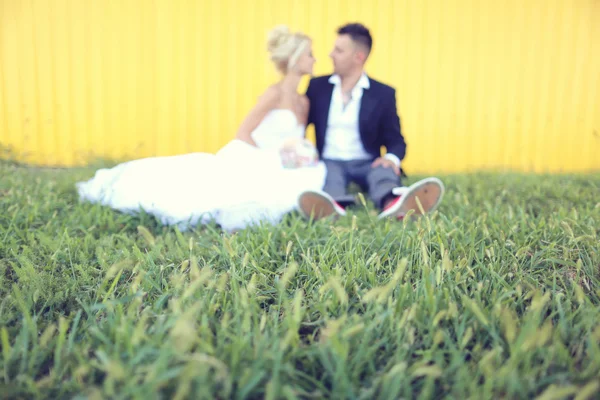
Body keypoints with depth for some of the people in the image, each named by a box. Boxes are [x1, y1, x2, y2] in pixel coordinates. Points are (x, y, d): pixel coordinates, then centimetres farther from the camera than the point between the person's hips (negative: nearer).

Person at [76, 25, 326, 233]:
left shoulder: (303, 102, 12)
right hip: (243, 163, -7)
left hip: (273, 173, 8)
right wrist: (269, 162, -19)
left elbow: (299, 147, 16)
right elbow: (242, 134, -15)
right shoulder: (275, 93, -11)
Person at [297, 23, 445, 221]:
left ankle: (395, 202, -66)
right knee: (329, 172, -34)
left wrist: (392, 158, -21)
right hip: (329, 162, 1)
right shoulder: (318, 86, 9)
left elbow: (395, 140, 5)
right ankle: (334, 205, -67)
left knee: (385, 169, -33)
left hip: (366, 164, 0)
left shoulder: (383, 94, 3)